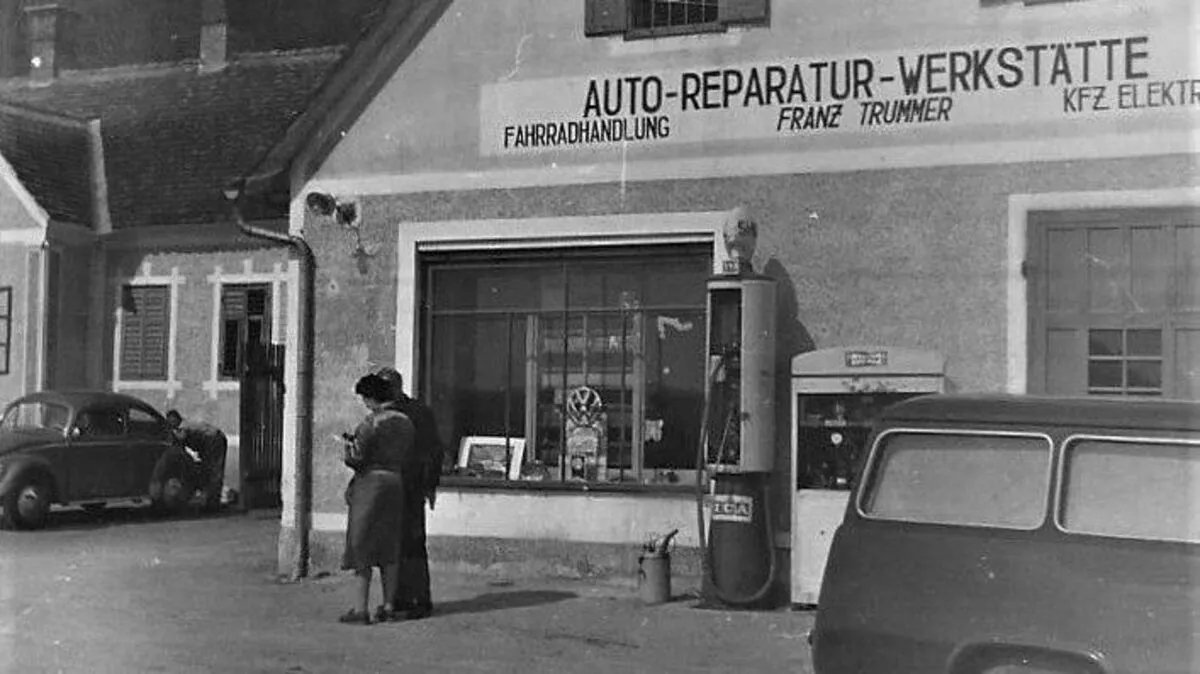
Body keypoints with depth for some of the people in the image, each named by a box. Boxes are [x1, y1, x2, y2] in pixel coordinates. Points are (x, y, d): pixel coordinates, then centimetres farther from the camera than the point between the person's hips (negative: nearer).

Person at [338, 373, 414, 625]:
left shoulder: (371, 424, -15)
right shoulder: (405, 422, 7)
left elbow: (356, 459, -16)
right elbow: (407, 458, 11)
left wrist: (349, 446, 4)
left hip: (371, 483, -7)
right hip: (396, 483, 7)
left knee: (362, 546, -1)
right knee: (389, 547, 12)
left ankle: (360, 608, -2)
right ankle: (388, 606, 15)